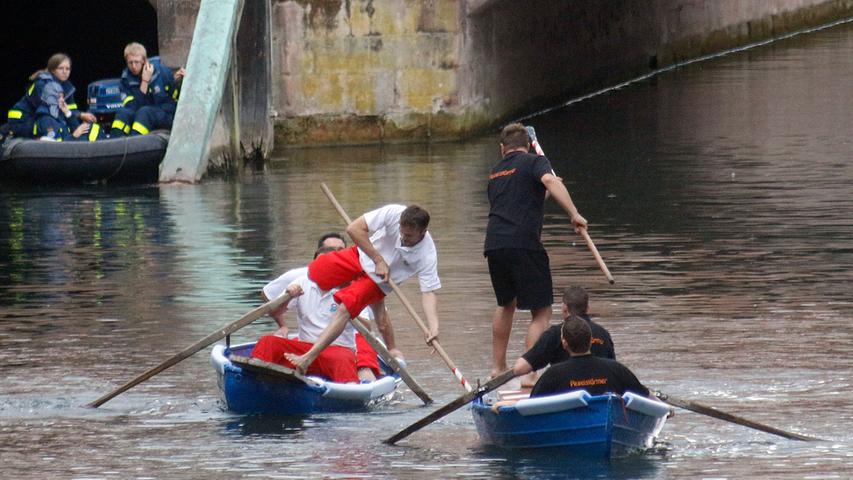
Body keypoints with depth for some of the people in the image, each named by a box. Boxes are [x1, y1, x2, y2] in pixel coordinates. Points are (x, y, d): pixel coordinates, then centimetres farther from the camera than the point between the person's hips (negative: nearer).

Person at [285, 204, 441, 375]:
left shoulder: (427, 255, -29)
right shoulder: (393, 213, -30)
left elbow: (428, 292, -27)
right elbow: (354, 228, -27)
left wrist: (433, 326, -42)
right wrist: (379, 260, -26)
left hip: (378, 279, -3)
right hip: (362, 256, 3)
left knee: (345, 310, -20)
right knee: (311, 274, 5)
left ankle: (308, 358, -21)